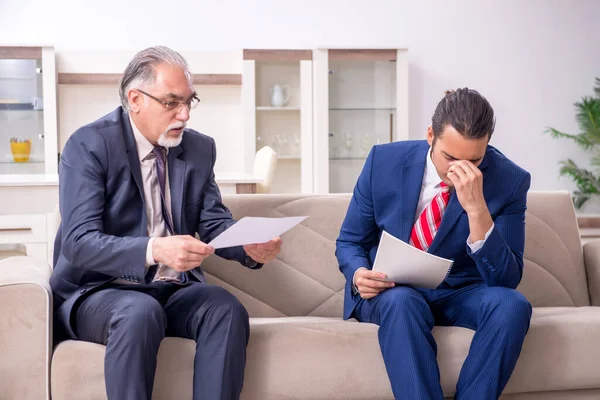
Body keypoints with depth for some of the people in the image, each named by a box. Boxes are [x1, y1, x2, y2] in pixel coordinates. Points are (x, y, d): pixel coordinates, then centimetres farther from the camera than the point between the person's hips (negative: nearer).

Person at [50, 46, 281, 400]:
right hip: (99, 291, -4)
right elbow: (78, 242, -19)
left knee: (227, 309, -26)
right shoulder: (88, 145, -10)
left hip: (174, 291, 4)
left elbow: (215, 224, 7)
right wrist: (154, 250, -36)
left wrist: (251, 245, -18)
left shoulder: (200, 149, 7)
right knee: (140, 312, -36)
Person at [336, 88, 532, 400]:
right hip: (389, 290, 0)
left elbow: (506, 280, -19)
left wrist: (477, 209, -32)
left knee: (511, 304, -31)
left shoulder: (509, 180, -13)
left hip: (459, 295, 1)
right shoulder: (384, 161, -10)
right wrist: (359, 274, -22)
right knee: (402, 301, -36)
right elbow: (349, 242, 2)